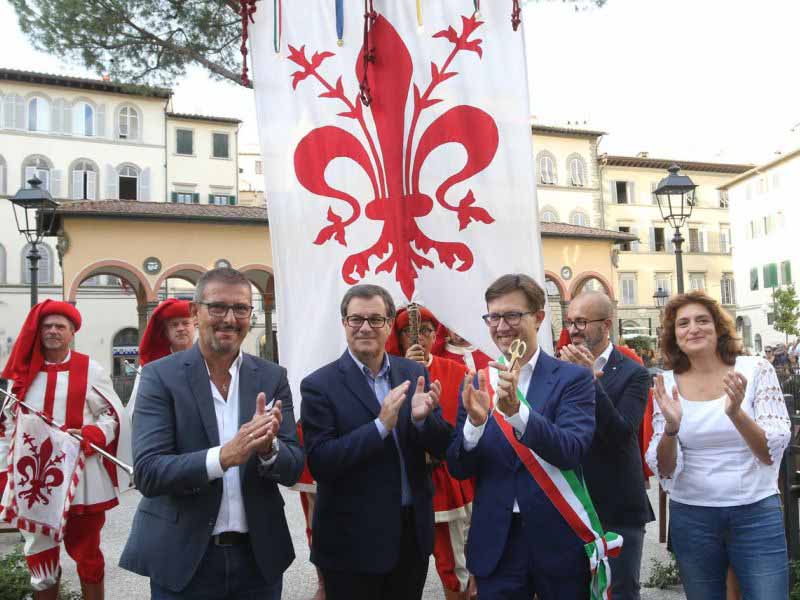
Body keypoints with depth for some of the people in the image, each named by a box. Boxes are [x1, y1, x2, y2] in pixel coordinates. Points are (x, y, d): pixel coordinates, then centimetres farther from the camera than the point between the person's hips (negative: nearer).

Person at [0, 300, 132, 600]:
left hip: (80, 478, -3)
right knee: (39, 552, 13)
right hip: (33, 478, 3)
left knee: (85, 549, 9)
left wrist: (89, 435, -19)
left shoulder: (90, 370, -2)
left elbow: (113, 416, 0)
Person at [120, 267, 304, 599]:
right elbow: (147, 473, -15)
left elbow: (294, 468, -3)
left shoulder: (272, 377, -1)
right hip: (182, 558, -2)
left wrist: (267, 448, -24)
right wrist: (224, 456, -29)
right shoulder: (160, 375, -8)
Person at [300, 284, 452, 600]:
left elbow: (440, 448, 1)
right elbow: (319, 463, -17)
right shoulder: (319, 385, -11)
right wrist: (381, 425, -25)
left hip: (413, 530, 4)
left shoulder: (414, 373, 1)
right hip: (353, 539, -4)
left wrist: (422, 417, -20)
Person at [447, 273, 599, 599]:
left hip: (559, 541, -1)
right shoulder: (476, 382, 1)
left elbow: (572, 452, -19)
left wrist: (516, 410, -33)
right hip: (494, 545, 2)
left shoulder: (573, 377, -6)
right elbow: (458, 469, 0)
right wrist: (475, 422, -20)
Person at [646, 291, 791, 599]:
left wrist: (735, 412, -29)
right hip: (691, 517, 1)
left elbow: (772, 453, -11)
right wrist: (671, 427, -24)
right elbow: (664, 470, -4)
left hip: (757, 513, -1)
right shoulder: (666, 383, -3)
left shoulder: (756, 369, -6)